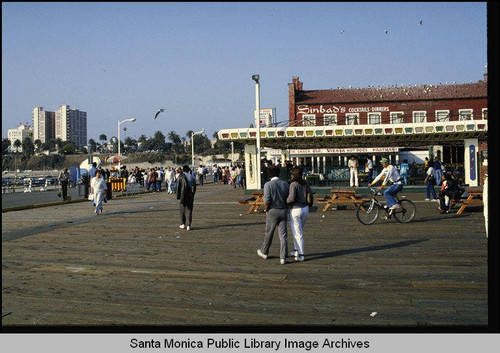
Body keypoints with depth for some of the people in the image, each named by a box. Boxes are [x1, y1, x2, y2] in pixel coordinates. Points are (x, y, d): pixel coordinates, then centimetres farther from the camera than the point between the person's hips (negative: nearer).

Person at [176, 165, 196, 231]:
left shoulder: (180, 176, -2)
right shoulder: (192, 177, 6)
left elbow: (178, 187, -4)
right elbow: (194, 187, 6)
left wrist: (178, 196, 1)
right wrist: (192, 195, 12)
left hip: (183, 195, -2)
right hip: (190, 196, 2)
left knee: (182, 210, 12)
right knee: (189, 210, 4)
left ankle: (183, 224, 18)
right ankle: (188, 225, -1)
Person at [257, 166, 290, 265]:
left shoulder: (268, 185, -11)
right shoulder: (285, 184, 3)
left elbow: (266, 201, -17)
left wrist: (266, 210, -1)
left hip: (272, 212, -3)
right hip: (283, 212, 3)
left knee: (269, 234, 14)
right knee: (283, 235, 2)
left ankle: (264, 252, 32)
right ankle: (283, 258, -3)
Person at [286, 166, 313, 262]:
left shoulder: (293, 184, -16)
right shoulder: (305, 184, 4)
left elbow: (292, 197, -25)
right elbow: (311, 196, 6)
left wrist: (286, 202, -5)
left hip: (295, 210, -7)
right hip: (305, 209, 7)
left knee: (298, 233, 0)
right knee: (298, 230, 24)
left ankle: (301, 255, 3)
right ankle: (296, 250, 31)